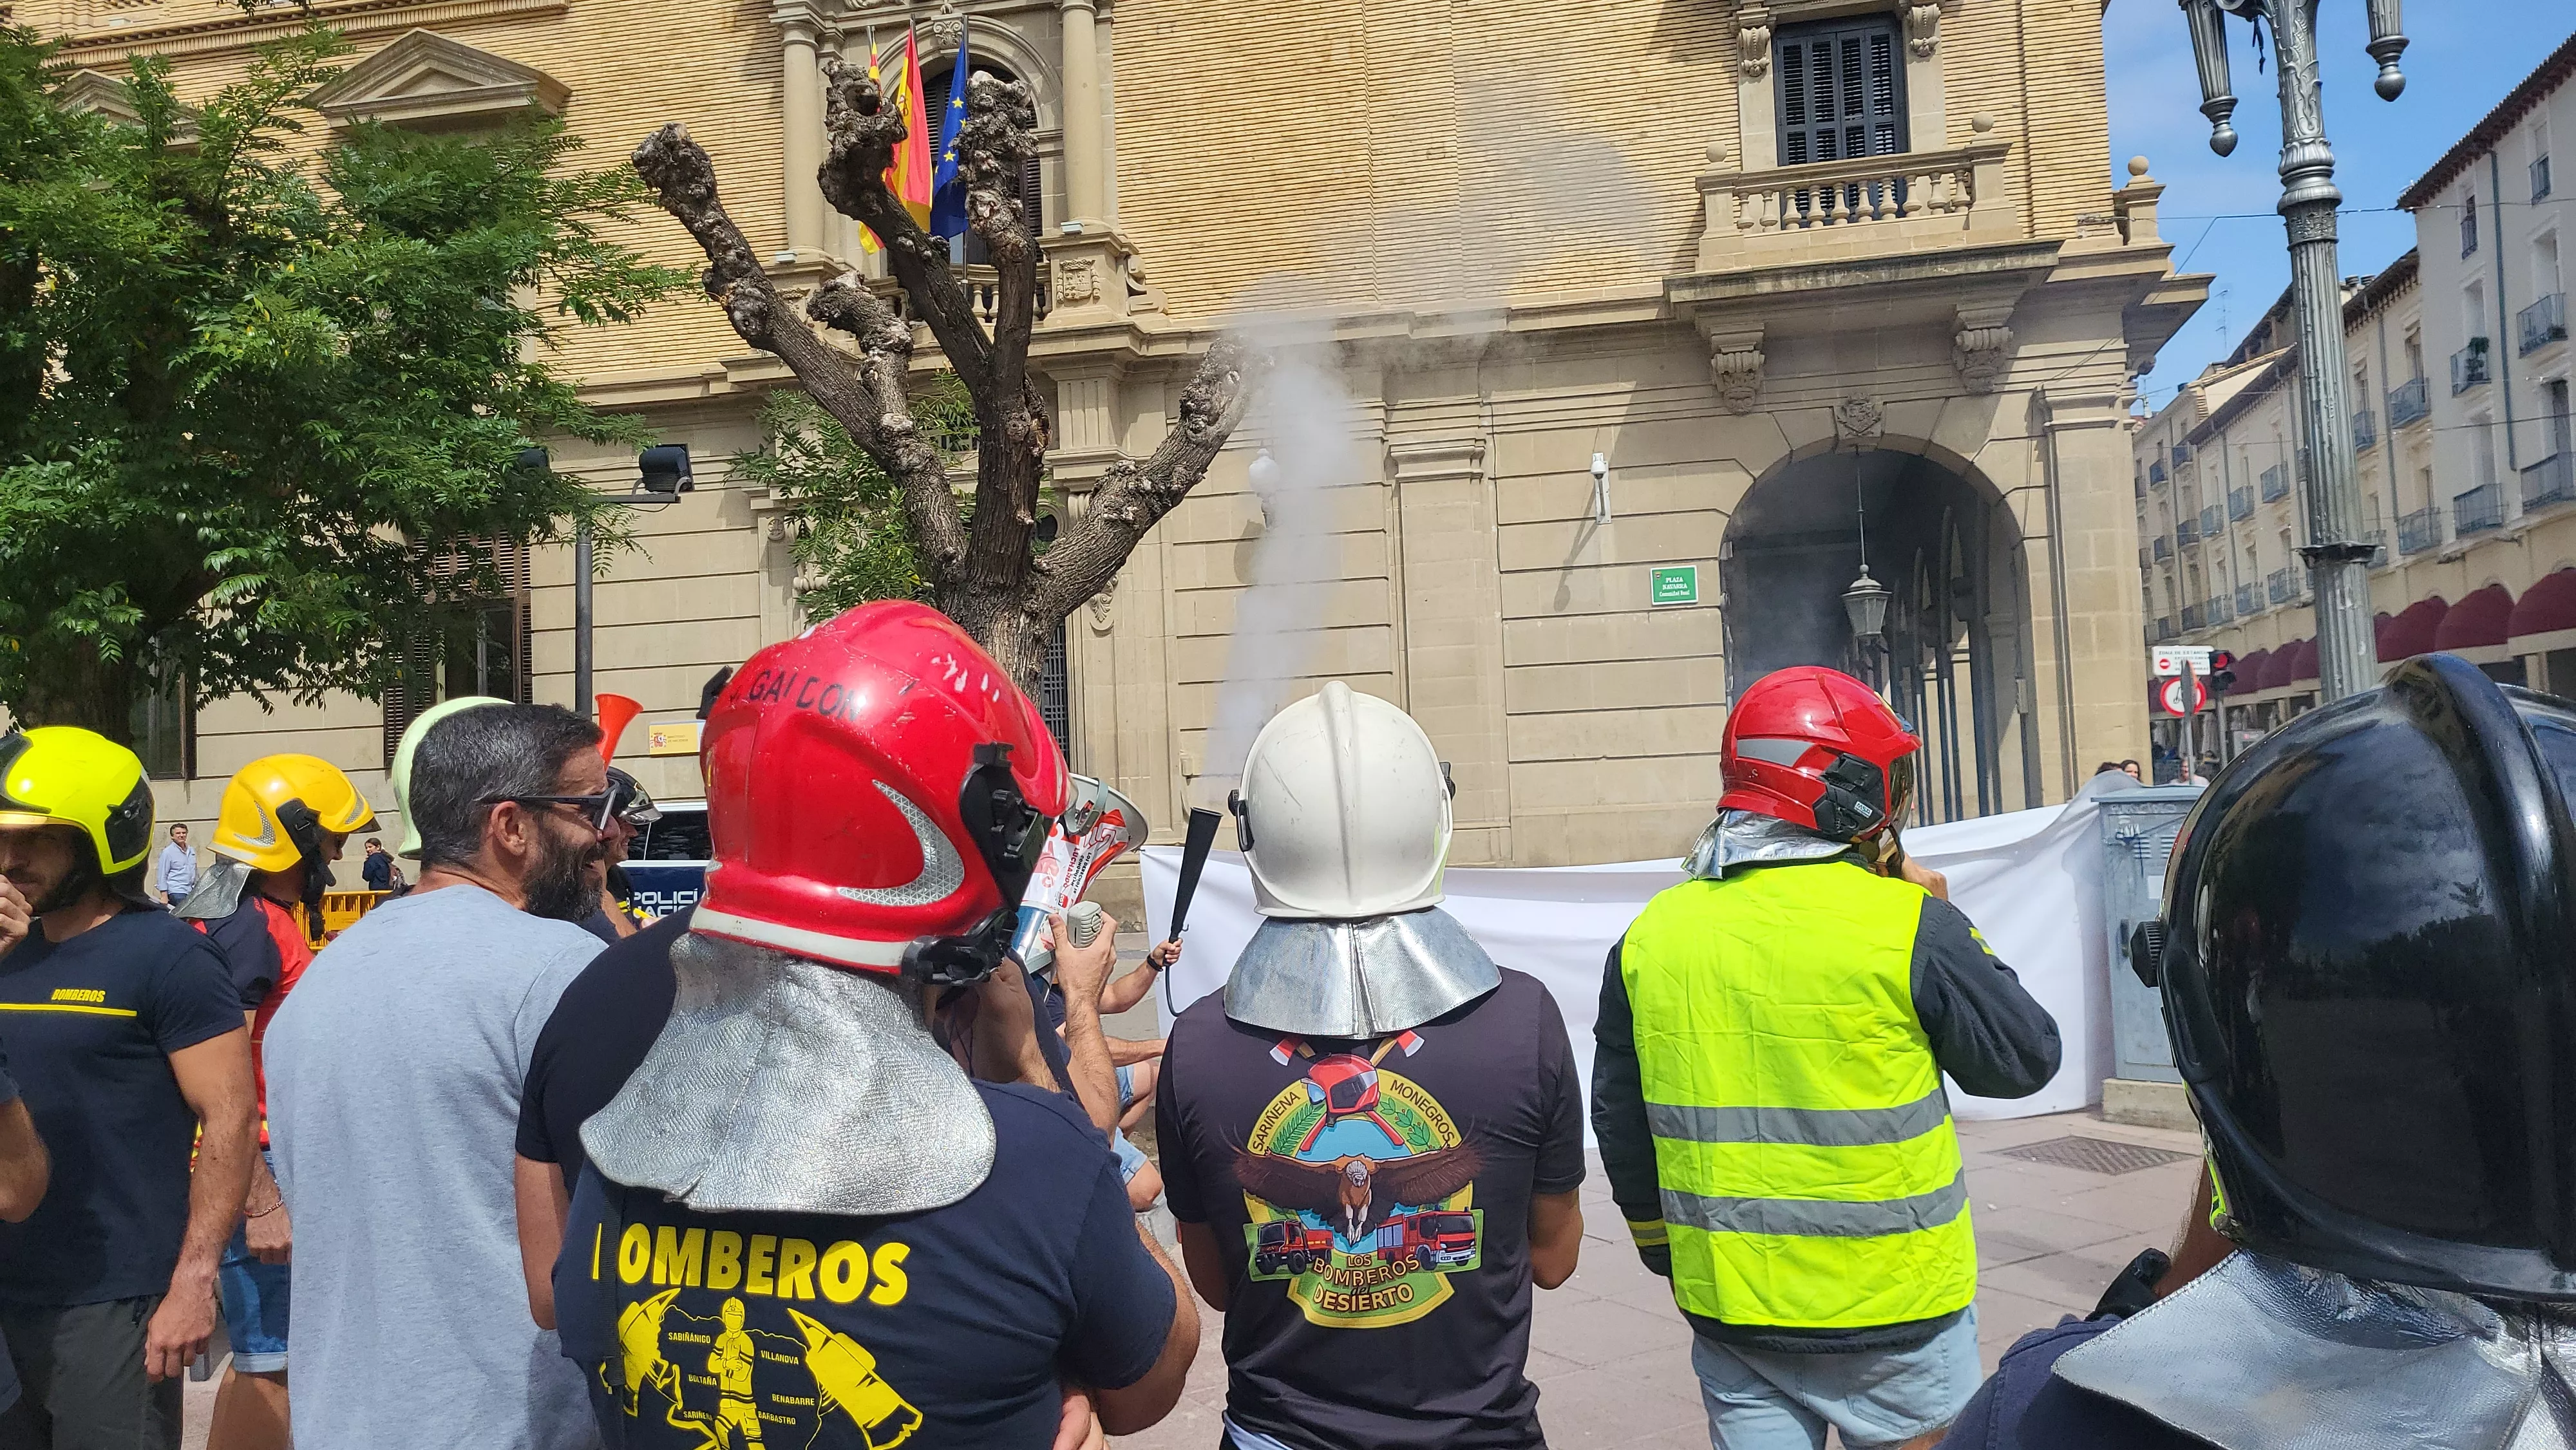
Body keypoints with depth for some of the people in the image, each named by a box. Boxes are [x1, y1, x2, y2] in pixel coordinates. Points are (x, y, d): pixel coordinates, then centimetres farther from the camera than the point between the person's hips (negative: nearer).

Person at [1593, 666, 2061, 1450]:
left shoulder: (1650, 937, -2)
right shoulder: (1906, 927, -16)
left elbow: (1619, 1121, 7)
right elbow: (2027, 1061, -3)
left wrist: (1665, 1251, 21)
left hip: (1729, 1306, 3)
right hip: (1895, 1311, -3)